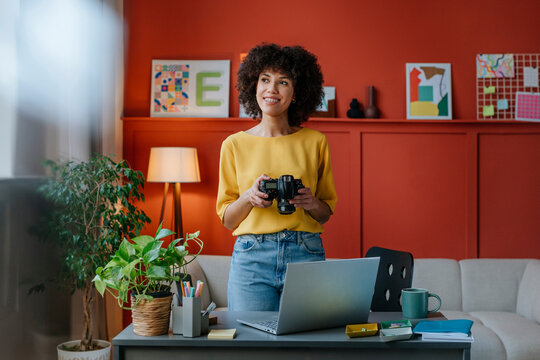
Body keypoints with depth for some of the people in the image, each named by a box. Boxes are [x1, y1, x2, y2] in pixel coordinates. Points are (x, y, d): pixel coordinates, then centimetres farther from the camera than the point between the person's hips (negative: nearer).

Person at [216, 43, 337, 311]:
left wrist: (311, 203, -9)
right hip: (252, 256, 0)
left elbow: (326, 213, 12)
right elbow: (226, 219, 8)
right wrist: (249, 196, -11)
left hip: (306, 257, 1)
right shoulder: (235, 144, 6)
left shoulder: (315, 142, 7)